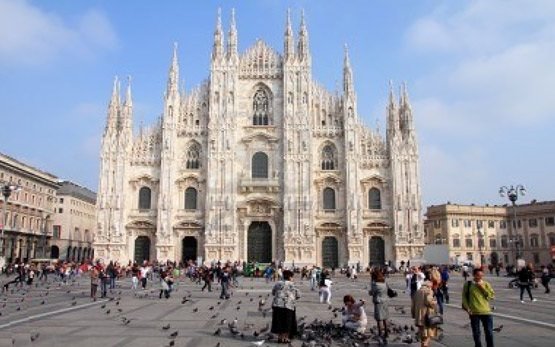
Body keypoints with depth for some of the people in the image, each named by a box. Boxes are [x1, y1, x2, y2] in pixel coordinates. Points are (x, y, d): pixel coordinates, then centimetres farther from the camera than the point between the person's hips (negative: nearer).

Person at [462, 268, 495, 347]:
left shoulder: (486, 284, 4)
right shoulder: (468, 284, 0)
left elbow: (492, 295, -6)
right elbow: (464, 297, 3)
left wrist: (482, 287, -12)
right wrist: (467, 308, -6)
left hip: (486, 312, 1)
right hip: (474, 312, 0)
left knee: (489, 333, 5)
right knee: (476, 333, 10)